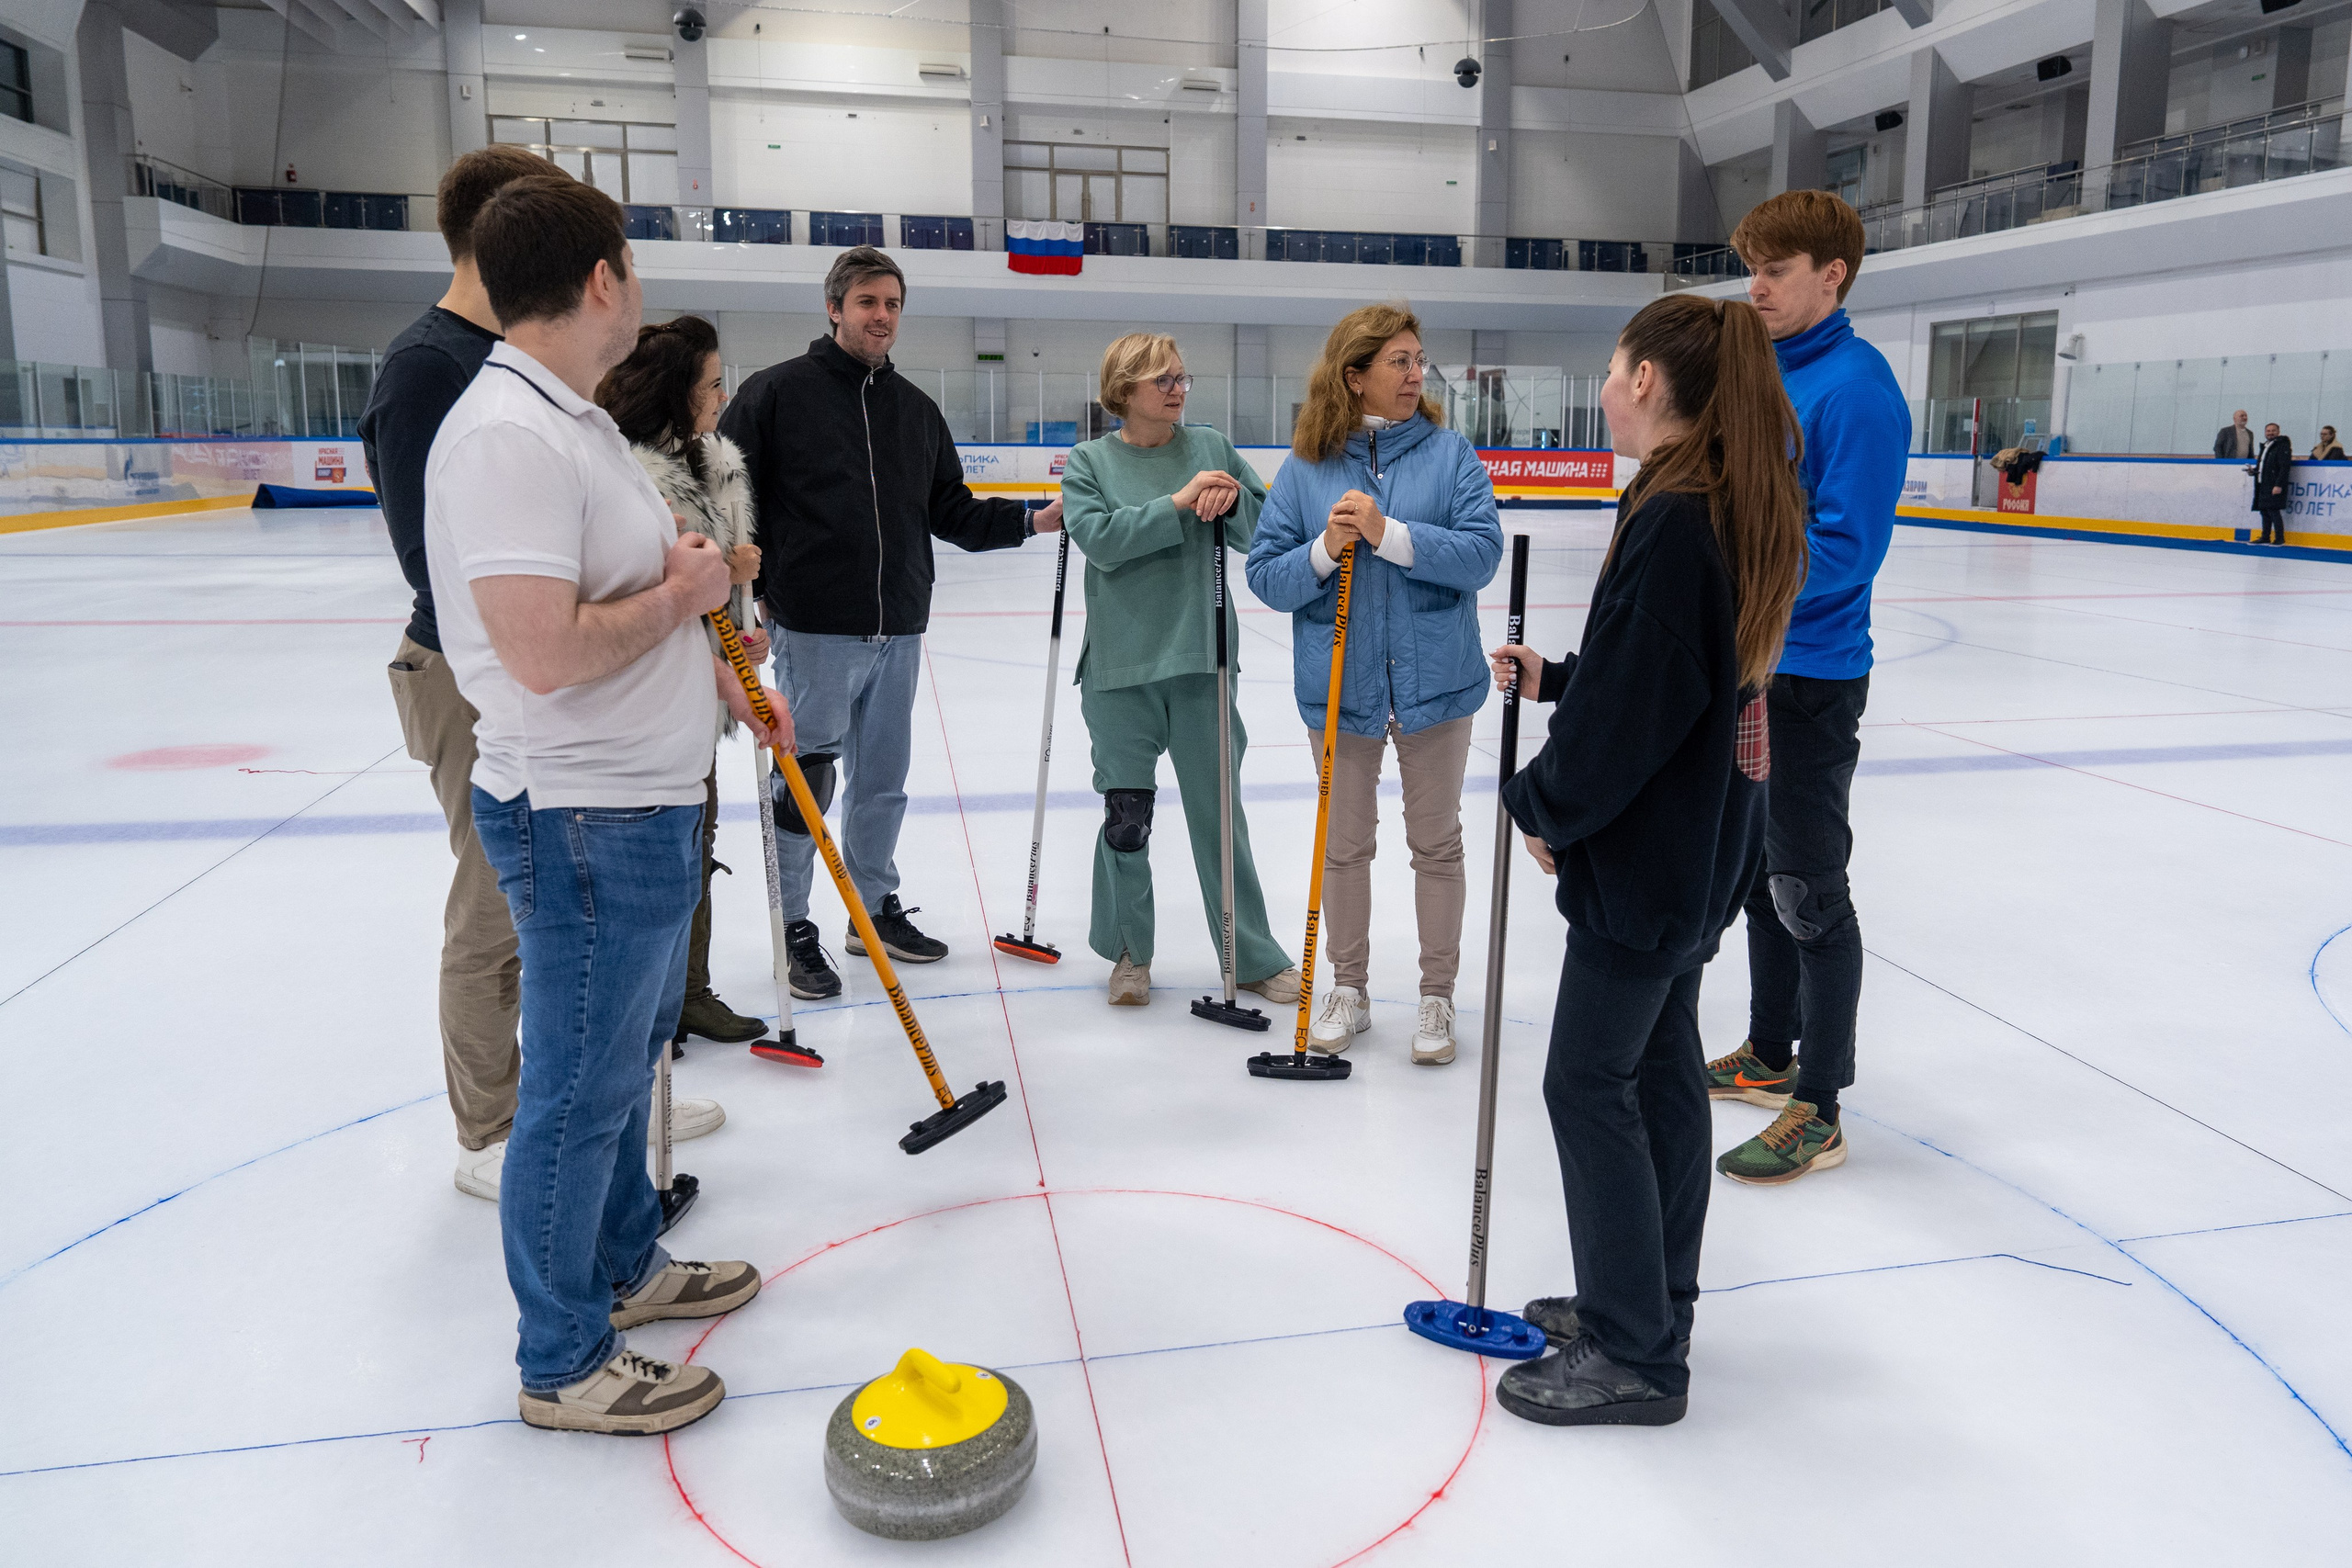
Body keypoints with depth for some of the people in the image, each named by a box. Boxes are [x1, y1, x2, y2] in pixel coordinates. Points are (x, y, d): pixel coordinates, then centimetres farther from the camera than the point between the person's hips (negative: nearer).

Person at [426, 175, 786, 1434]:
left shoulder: (573, 419, 11)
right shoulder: (507, 435, -23)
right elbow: (548, 652, -30)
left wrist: (728, 688, 20)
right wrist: (682, 594, -16)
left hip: (645, 805, 11)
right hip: (585, 821, -11)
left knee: (628, 1055, 23)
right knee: (580, 1089, 4)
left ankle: (624, 1265, 43)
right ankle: (565, 1362, 21)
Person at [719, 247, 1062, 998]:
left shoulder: (916, 409, 14)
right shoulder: (777, 392, -4)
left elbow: (951, 511, 17)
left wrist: (1031, 520, 5)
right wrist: (749, 590, -14)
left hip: (898, 631, 6)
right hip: (814, 631, -5)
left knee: (883, 781, 14)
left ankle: (876, 908, 30)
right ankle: (794, 930, 14)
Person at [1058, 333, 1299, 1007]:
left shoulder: (1211, 447, 7)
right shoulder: (1089, 462, 3)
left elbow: (1264, 531, 3)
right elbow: (1101, 538, -14)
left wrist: (1231, 502, -16)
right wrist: (1179, 503, -19)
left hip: (1201, 657, 1)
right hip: (1120, 664, -1)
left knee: (1218, 811, 8)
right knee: (1126, 815, 7)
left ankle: (1253, 957, 21)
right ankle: (1128, 952, 26)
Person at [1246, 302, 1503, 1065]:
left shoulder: (1450, 453, -3)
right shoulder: (1305, 466, -2)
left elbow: (1481, 553, -14)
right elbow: (1266, 576, -3)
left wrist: (1390, 533, -24)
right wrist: (1324, 551, -20)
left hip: (1434, 682, -1)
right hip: (1340, 687, 1)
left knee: (1437, 843, 11)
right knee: (1344, 843, 13)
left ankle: (1437, 995, 26)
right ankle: (1349, 989, 31)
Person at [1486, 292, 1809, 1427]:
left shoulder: (1673, 517, -22)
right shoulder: (1736, 507, 9)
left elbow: (1637, 704, -23)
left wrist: (1545, 802, -9)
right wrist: (1555, 677, 10)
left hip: (1651, 852, -10)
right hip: (1701, 839, 10)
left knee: (1590, 1082, 0)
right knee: (1661, 1065, 18)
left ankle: (1635, 1357, 12)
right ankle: (1646, 1301, 33)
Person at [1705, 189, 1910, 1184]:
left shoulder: (1855, 387, -16)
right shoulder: (1763, 374, 11)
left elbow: (1845, 548, -22)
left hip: (1810, 674, -9)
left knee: (1808, 893, -1)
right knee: (1758, 871, 18)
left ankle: (1817, 1110, 11)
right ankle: (1769, 1054, 34)